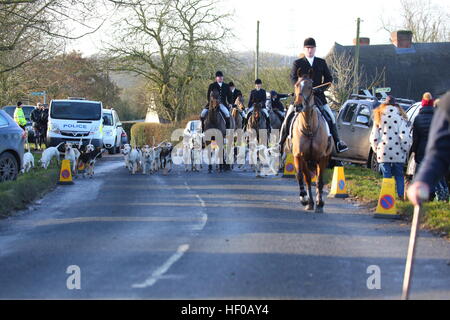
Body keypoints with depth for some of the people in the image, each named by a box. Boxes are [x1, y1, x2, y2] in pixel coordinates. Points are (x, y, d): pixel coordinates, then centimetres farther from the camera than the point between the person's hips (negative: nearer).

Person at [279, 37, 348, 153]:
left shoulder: (322, 63, 11)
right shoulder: (297, 63, 4)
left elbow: (329, 78, 10)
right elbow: (293, 78, -6)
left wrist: (322, 88, -9)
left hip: (318, 95, 2)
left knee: (330, 117, -3)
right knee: (289, 116, -10)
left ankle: (337, 143, 7)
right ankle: (281, 143, 0)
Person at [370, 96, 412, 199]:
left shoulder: (379, 117, 5)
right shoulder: (400, 116, -4)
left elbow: (374, 136, 6)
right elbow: (404, 136, -9)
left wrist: (376, 149, 16)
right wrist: (406, 150, 1)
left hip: (383, 152, 1)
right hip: (398, 153, -1)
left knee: (386, 176, 6)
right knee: (399, 175, 12)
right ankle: (401, 194, 8)